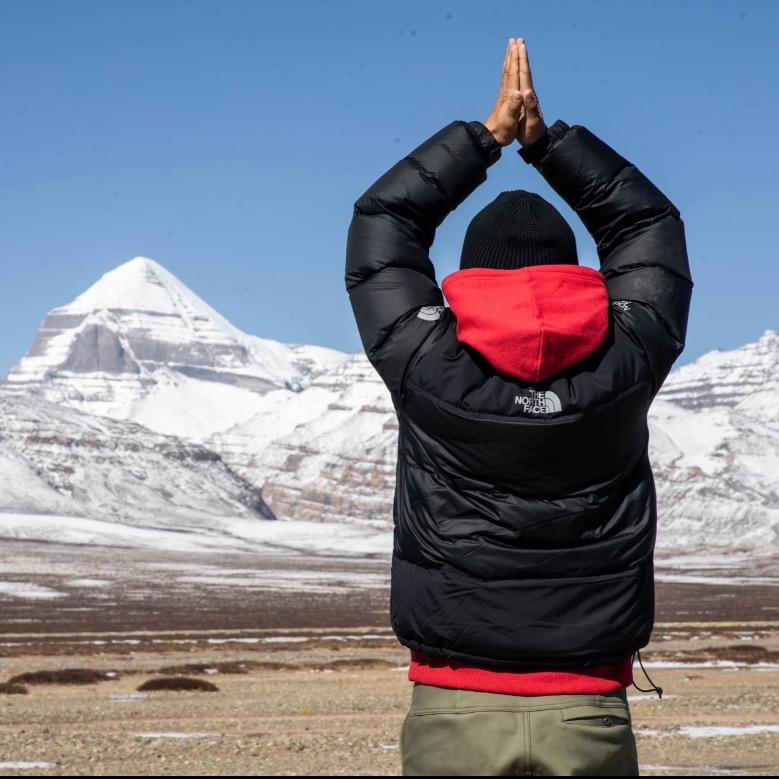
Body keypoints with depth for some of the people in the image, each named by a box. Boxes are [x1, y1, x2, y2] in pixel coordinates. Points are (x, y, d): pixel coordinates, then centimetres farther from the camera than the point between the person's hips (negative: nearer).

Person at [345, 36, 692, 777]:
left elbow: (381, 222, 13)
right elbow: (648, 223, 17)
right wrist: (545, 136, 18)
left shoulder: (428, 369, -4)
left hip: (455, 708, -1)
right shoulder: (623, 367, -2)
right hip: (589, 716, 1)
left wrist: (489, 133, 16)